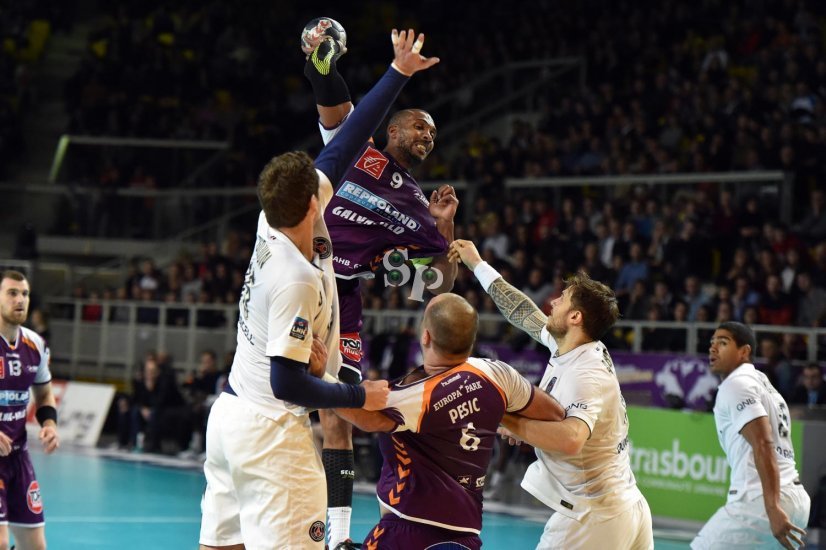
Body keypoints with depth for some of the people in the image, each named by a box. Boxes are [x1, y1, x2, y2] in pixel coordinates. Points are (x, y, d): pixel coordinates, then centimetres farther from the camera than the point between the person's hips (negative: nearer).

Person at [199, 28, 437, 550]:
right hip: (271, 429, -9)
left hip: (230, 412, 9)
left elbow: (340, 150, 6)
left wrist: (398, 73, 10)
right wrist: (360, 397, -9)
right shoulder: (297, 281, -23)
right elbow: (288, 382, -21)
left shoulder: (276, 222, -1)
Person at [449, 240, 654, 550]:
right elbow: (523, 312, 19)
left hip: (593, 518, -9)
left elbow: (571, 438, -41)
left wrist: (510, 422, -30)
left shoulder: (586, 376, -22)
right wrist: (477, 264, 26)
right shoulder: (575, 350, 4)